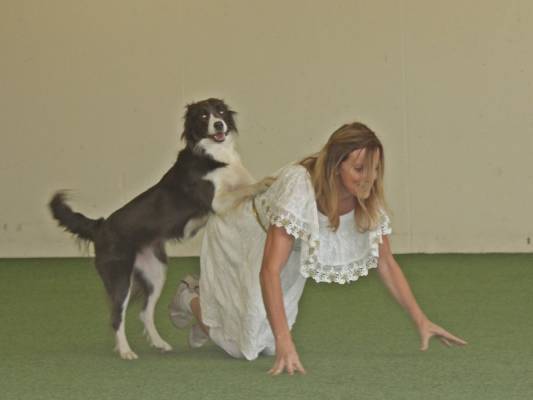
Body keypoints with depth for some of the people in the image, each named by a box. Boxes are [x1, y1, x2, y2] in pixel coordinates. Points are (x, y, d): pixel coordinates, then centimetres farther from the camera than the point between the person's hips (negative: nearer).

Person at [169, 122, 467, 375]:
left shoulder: (369, 201, -23)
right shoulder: (299, 187, -42)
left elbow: (387, 265, -9)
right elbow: (270, 270, -45)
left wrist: (422, 322, -16)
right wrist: (284, 342, -53)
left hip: (291, 252, 6)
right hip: (241, 239, -6)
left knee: (267, 345, 9)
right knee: (244, 343, -7)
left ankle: (206, 293, 38)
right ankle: (191, 300, 24)